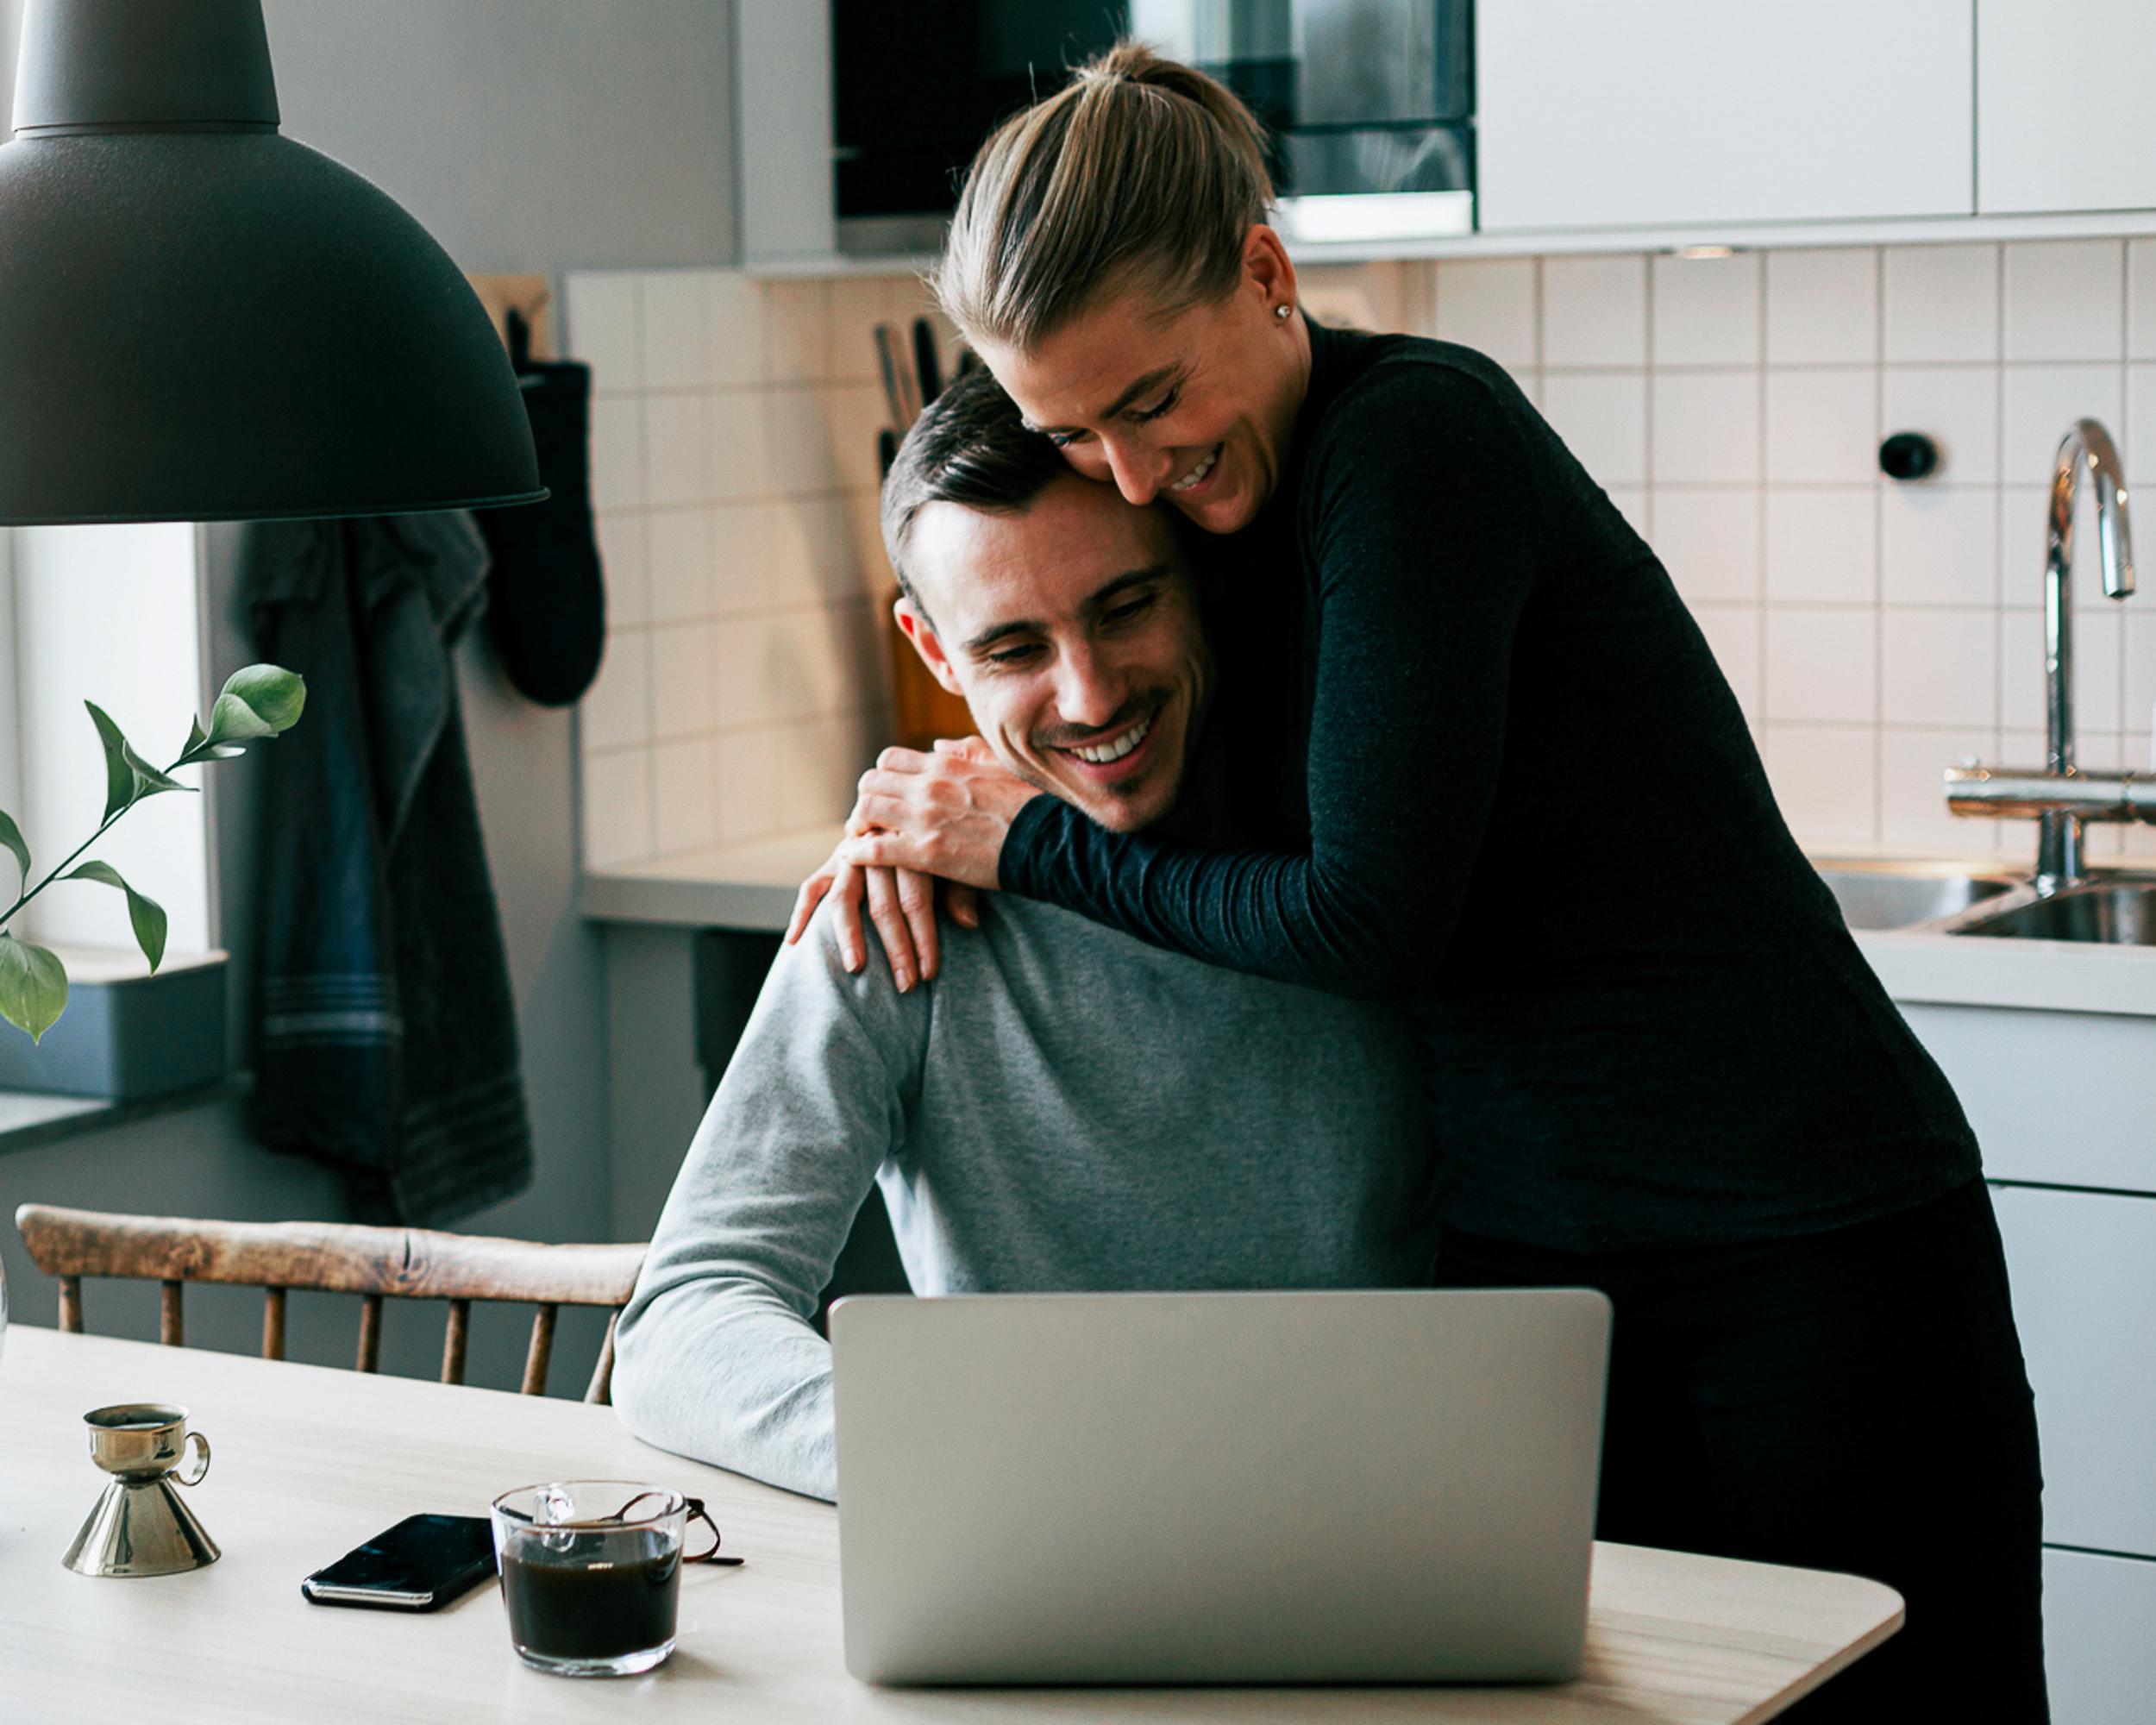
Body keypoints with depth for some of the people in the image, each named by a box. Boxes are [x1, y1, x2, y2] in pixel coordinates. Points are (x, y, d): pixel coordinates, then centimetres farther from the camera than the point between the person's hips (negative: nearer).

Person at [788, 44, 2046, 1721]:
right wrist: (934, 817, 1)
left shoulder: (1419, 434, -17)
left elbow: (1372, 921, -19)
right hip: (1517, 1248, 7)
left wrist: (1035, 843, -8)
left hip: (1806, 1248, -7)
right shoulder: (1243, 487, 6)